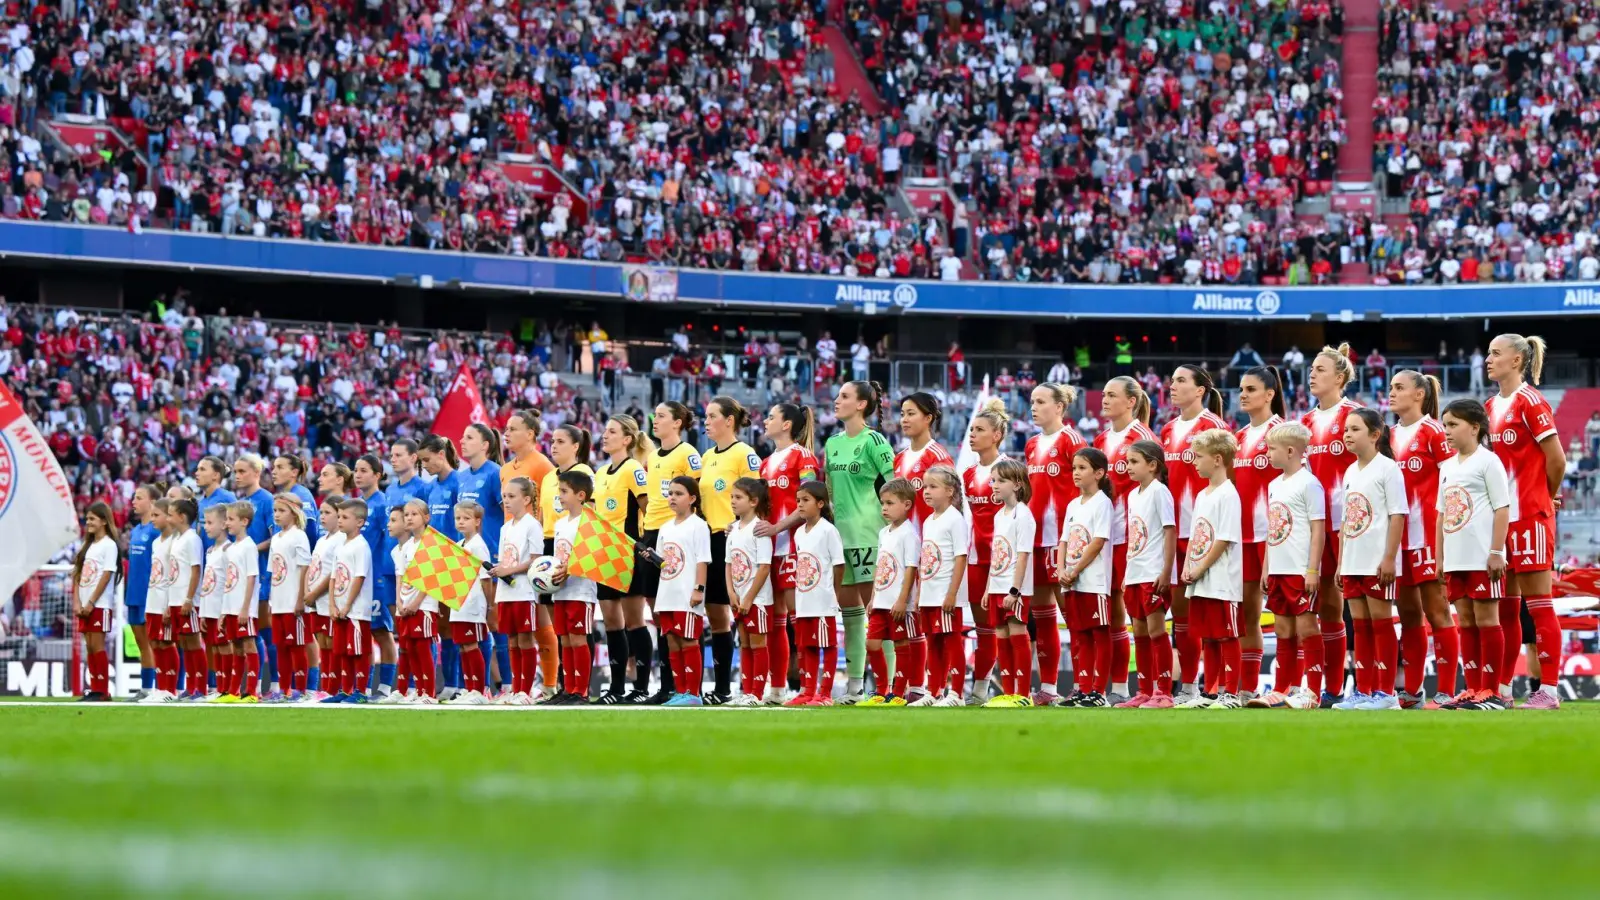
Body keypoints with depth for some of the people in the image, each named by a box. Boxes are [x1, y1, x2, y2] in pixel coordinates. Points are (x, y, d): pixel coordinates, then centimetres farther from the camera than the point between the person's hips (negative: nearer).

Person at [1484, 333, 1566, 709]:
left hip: (1530, 516, -8)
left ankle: (1548, 690, -5)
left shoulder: (1530, 402, -10)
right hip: (1501, 515, 8)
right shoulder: (1492, 407, 13)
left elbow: (1556, 460, -10)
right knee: (1504, 606, 10)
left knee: (1538, 604, -6)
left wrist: (1546, 496, 4)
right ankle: (1501, 688, 15)